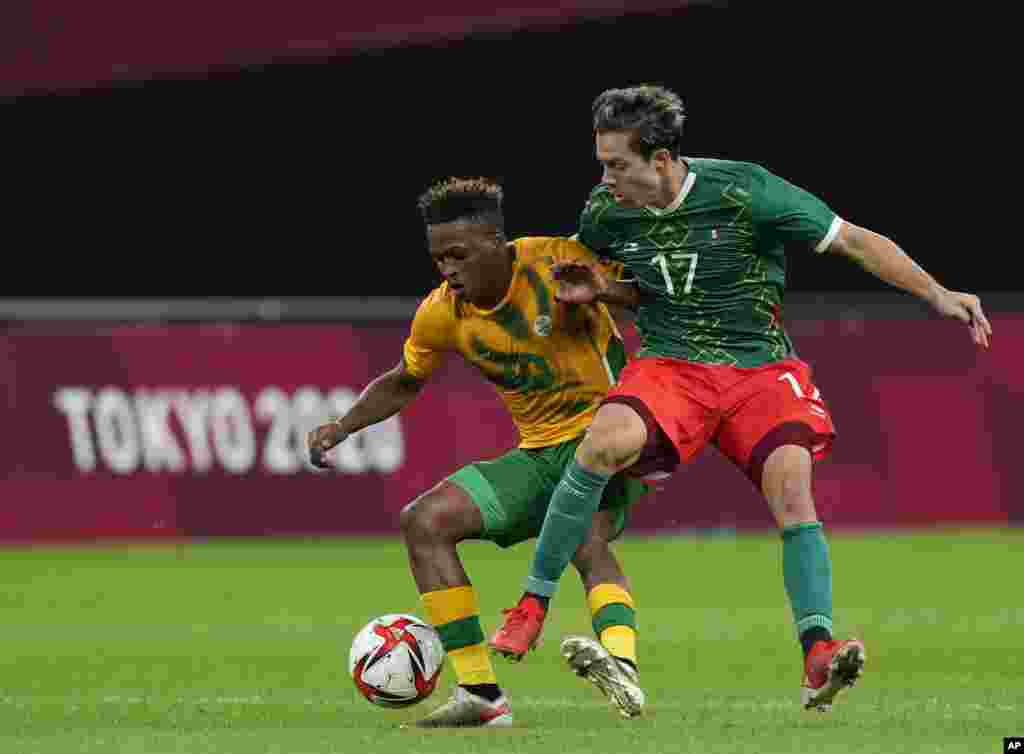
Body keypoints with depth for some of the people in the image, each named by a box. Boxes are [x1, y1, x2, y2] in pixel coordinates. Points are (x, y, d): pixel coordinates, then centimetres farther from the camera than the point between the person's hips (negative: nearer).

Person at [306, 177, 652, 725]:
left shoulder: (557, 260, -14)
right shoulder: (442, 313, 0)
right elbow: (405, 382, 19)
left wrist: (596, 290, -28)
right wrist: (342, 427, 3)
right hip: (538, 454, 6)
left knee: (586, 542, -35)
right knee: (423, 520, -10)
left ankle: (623, 667, -58)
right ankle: (481, 694, -12)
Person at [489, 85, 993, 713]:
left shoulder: (744, 192, -15)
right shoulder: (605, 212, -3)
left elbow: (855, 241, -7)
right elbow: (587, 273, 22)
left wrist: (937, 294, -13)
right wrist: (589, 288, -3)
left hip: (761, 370, -1)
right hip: (669, 366, 1)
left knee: (792, 487, -26)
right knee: (605, 442, -29)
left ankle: (819, 660, -27)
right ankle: (533, 605, -19)